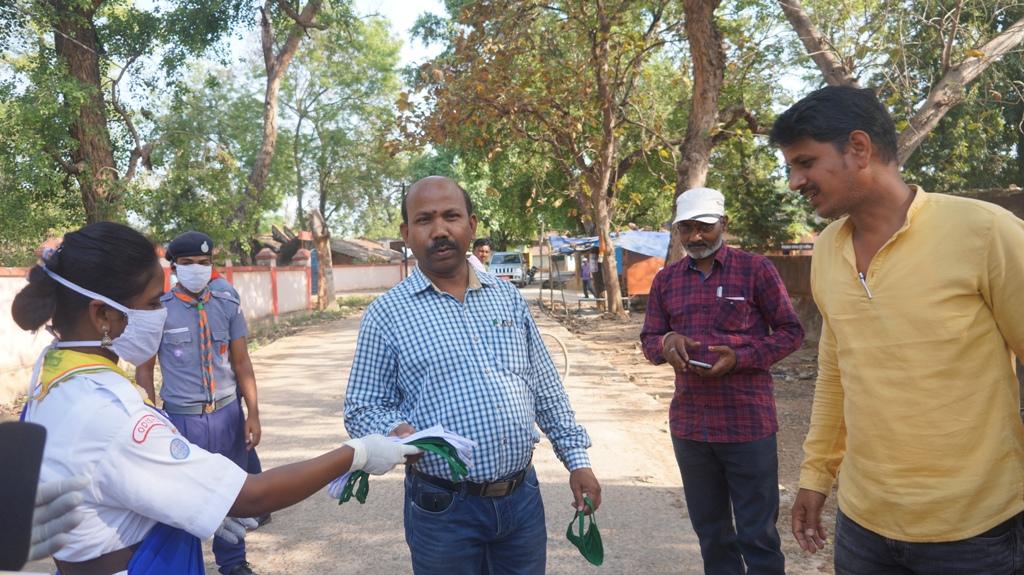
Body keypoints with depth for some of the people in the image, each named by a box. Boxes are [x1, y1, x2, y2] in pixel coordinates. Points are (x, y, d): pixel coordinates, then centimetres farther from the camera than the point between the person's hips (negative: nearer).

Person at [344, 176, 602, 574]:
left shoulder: (508, 297, 6)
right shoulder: (386, 313, -6)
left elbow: (546, 390, 11)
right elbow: (362, 408, -3)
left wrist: (577, 459, 9)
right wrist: (396, 432, -23)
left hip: (522, 497, 4)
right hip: (443, 508, -3)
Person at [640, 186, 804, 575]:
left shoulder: (756, 269, -4)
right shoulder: (666, 279, 7)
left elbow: (790, 332, -2)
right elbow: (648, 339, 10)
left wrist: (739, 358, -18)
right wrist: (666, 343, -14)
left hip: (748, 422, -4)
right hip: (689, 424, 4)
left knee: (758, 535, 6)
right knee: (710, 531, 18)